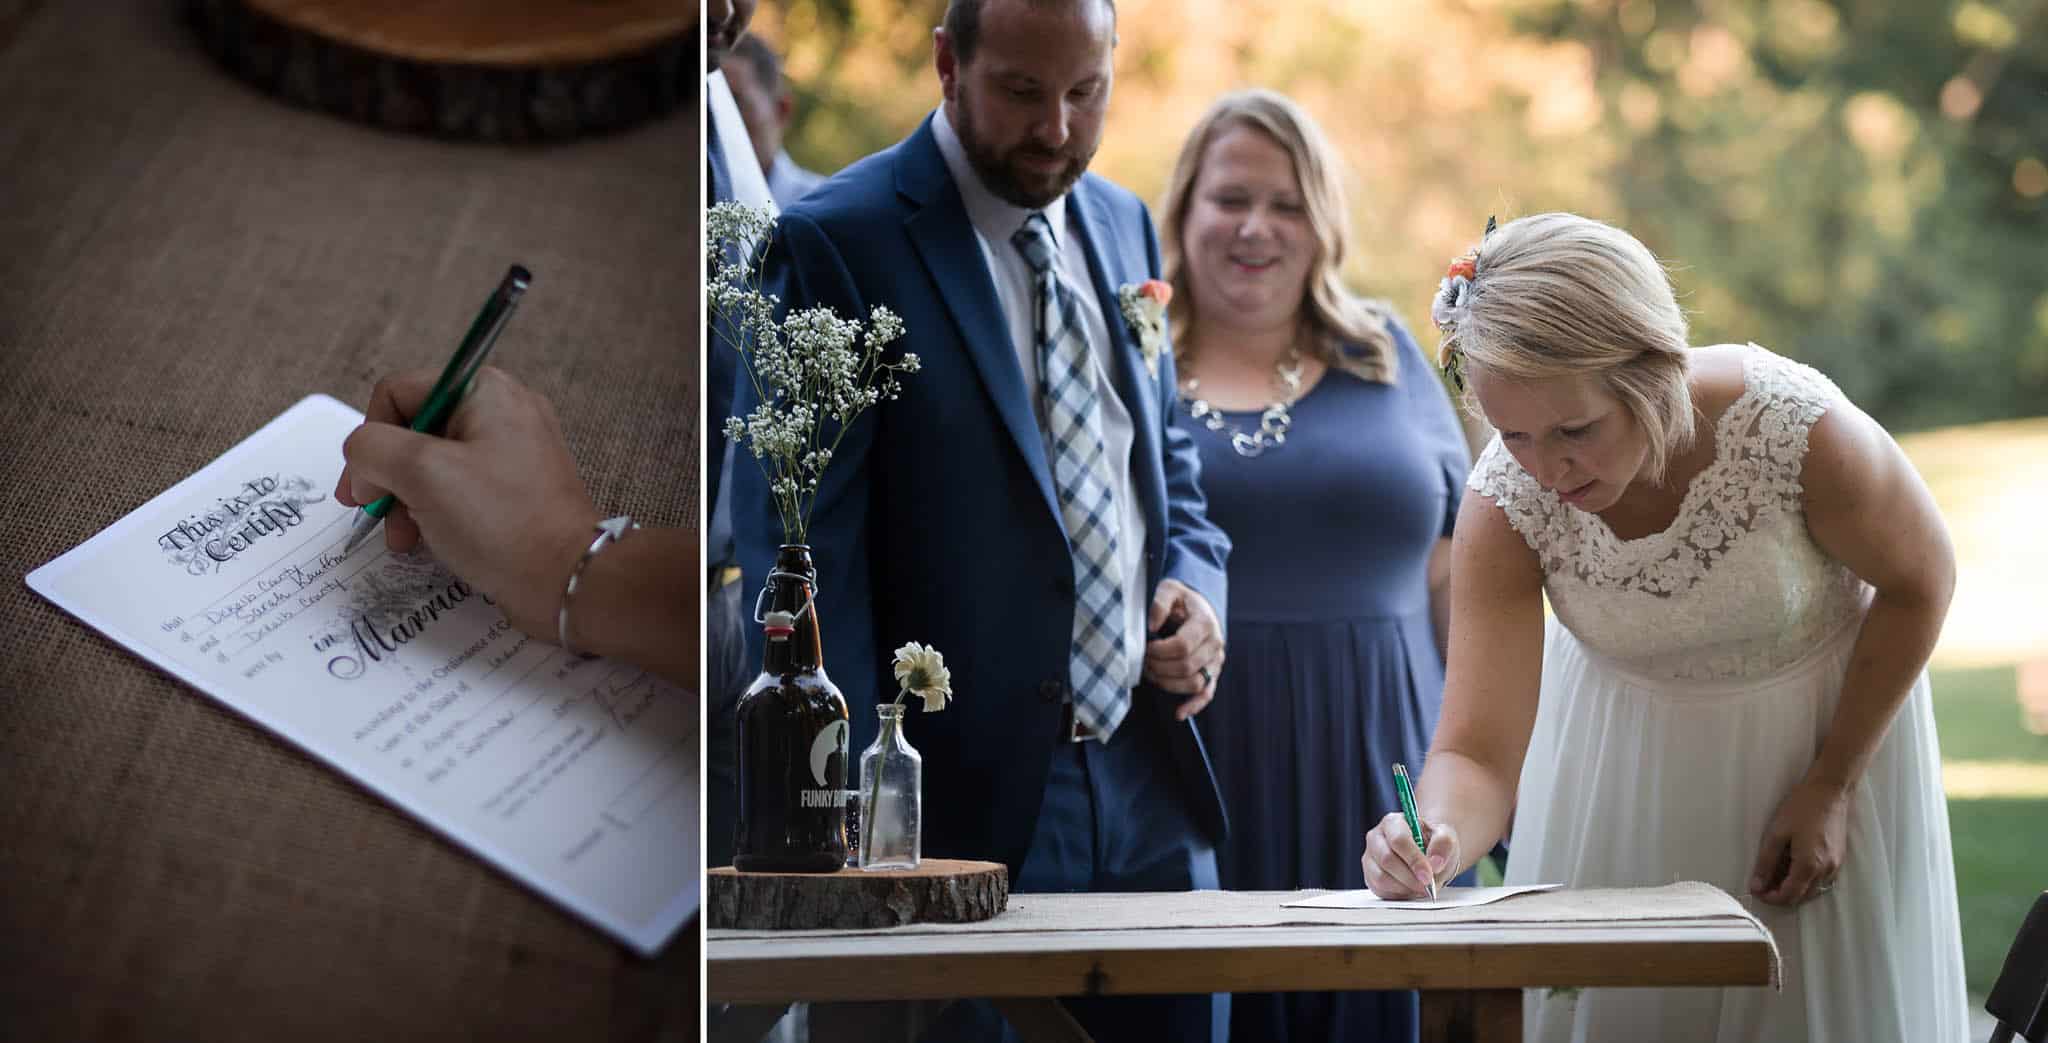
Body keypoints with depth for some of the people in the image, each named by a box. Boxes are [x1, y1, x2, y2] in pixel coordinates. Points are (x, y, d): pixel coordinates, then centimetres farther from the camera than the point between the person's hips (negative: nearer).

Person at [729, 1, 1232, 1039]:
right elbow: (802, 556, -13)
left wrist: (1199, 584, 2)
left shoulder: (1123, 224, 11)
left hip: (1153, 792, 6)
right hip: (971, 800, -6)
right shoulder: (836, 244, -10)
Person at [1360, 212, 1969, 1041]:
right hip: (1627, 744, 2)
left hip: (1826, 717, -1)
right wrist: (1436, 835, -50)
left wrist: (1831, 786, -11)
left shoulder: (1798, 430, -34)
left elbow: (1918, 582, -13)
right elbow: (1477, 752, -26)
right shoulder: (1505, 503, -27)